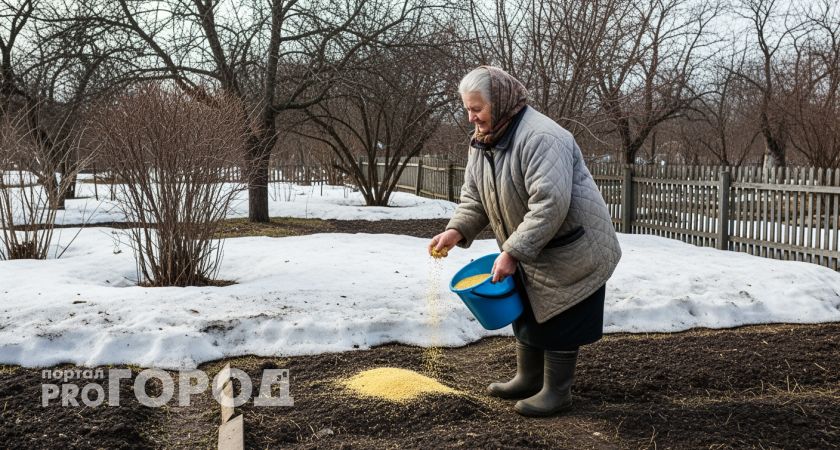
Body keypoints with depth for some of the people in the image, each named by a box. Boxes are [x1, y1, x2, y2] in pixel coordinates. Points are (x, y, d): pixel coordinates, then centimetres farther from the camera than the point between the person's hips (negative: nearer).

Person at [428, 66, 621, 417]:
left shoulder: (541, 137, -28)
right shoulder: (482, 142, 1)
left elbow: (549, 205, -34)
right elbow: (474, 197, 6)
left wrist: (512, 252, -33)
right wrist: (457, 230, -12)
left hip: (570, 250, -9)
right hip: (528, 253, 9)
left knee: (559, 321, 1)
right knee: (528, 313, 18)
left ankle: (556, 392, 16)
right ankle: (528, 379, 34)